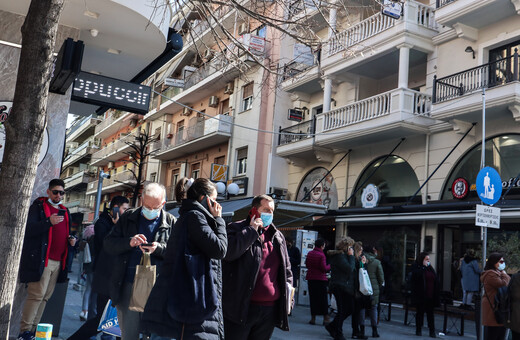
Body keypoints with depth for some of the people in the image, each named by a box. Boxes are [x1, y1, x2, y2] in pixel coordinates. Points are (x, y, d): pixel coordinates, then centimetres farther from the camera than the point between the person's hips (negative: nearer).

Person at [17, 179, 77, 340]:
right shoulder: (39, 206, 2)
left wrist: (70, 239, 9)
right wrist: (49, 222, -24)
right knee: (37, 295, -11)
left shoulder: (65, 211, 21)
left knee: (45, 296, 5)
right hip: (40, 259, -6)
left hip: (58, 261, 6)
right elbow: (29, 229, -10)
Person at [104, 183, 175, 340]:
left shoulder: (171, 222, 5)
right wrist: (129, 242, -12)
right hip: (128, 286, 2)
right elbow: (108, 244, 6)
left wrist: (159, 248, -18)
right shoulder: (128, 218, 10)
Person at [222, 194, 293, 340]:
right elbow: (228, 252, -19)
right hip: (241, 307, -5)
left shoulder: (278, 236, 16)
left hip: (270, 308, 5)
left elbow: (287, 269, 22)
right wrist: (252, 229, -14)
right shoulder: (236, 229, 1)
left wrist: (287, 296, 12)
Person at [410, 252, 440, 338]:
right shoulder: (416, 267, -1)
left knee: (430, 313, 6)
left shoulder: (430, 268, 13)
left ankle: (432, 331, 10)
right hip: (420, 295, -4)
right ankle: (418, 330, 16)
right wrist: (424, 266, -17)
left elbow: (436, 281, 14)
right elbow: (416, 275, -22)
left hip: (430, 296, 4)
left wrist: (437, 294, 8)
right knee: (420, 312, 5)